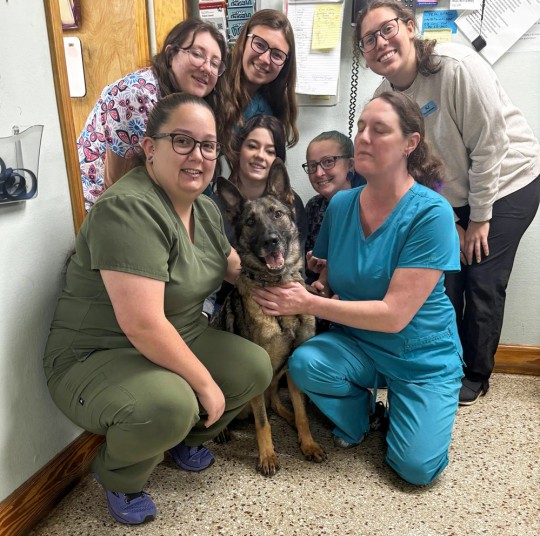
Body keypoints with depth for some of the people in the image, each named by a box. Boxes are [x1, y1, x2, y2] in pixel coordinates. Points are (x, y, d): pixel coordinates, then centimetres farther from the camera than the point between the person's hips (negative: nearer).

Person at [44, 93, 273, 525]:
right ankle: (118, 477, 2)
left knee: (256, 367, -4)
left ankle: (185, 436, 23)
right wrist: (205, 383, -23)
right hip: (94, 358, -8)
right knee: (170, 405, -34)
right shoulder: (128, 209, -27)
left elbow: (233, 266, 17)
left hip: (178, 340, 8)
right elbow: (142, 323, -32)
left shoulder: (206, 209, 2)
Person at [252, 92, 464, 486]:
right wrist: (318, 287, -15)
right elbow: (324, 277, 9)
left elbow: (394, 315, -25)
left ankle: (415, 411, 21)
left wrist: (309, 304, -28)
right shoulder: (341, 205, -5)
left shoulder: (431, 213, -21)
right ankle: (359, 411, 8)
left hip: (422, 356, -3)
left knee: (417, 467, -15)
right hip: (357, 343, 4)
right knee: (305, 362, -26)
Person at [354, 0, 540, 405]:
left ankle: (477, 376, 18)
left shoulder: (457, 66, -25)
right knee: (446, 278, 0)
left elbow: (489, 144, -21)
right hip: (454, 196, 5)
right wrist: (449, 220, -6)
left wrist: (480, 218, -16)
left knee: (483, 282, -4)